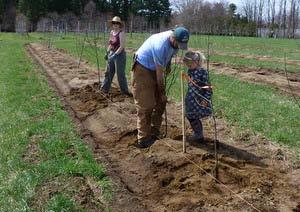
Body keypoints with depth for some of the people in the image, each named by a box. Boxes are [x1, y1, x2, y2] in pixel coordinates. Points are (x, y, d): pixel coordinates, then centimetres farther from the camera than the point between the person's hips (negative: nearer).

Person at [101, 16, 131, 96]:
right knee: (108, 72, 15)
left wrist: (115, 55, -24)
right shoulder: (112, 32, 8)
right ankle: (105, 88, 26)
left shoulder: (121, 33, -15)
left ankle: (124, 91, 9)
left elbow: (122, 47, -20)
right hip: (111, 54, 8)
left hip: (119, 55, -8)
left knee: (120, 74, -2)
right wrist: (107, 52, 14)